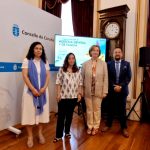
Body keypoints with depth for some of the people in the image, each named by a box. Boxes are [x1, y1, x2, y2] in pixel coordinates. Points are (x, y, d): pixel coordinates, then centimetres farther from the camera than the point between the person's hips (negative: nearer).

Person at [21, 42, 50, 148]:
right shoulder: (27, 60, 0)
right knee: (30, 112, 1)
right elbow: (25, 76, -8)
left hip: (43, 91, 3)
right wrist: (33, 89, -15)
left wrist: (44, 88, -11)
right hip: (30, 90, -3)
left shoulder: (45, 62, 10)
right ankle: (30, 136, 15)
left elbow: (48, 76, 4)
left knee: (42, 111, 8)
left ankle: (40, 133, 24)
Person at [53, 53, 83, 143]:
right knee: (61, 115, 2)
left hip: (73, 96, 3)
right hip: (63, 96, -2)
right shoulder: (62, 70, -2)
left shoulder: (78, 71, 5)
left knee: (70, 115, 14)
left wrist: (79, 94, 0)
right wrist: (58, 94, -9)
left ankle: (67, 132, 30)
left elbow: (80, 83, 6)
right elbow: (58, 83, -4)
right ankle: (59, 135, 13)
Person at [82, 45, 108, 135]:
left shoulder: (103, 64, 1)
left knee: (97, 109, 10)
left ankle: (96, 127, 28)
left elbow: (105, 78, -2)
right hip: (88, 91, 1)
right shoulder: (85, 64, 2)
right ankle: (90, 126, 29)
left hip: (98, 91, 0)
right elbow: (82, 78, 1)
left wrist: (105, 91, -6)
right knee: (89, 109, 11)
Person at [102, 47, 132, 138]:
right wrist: (114, 86, -13)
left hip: (122, 90, 0)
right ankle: (108, 125, 28)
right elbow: (108, 77, -2)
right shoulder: (109, 64, 3)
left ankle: (124, 128, 22)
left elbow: (128, 77, -3)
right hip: (111, 90, 0)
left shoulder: (127, 64, 4)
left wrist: (120, 86, -14)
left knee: (122, 110, 8)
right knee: (111, 109, 11)